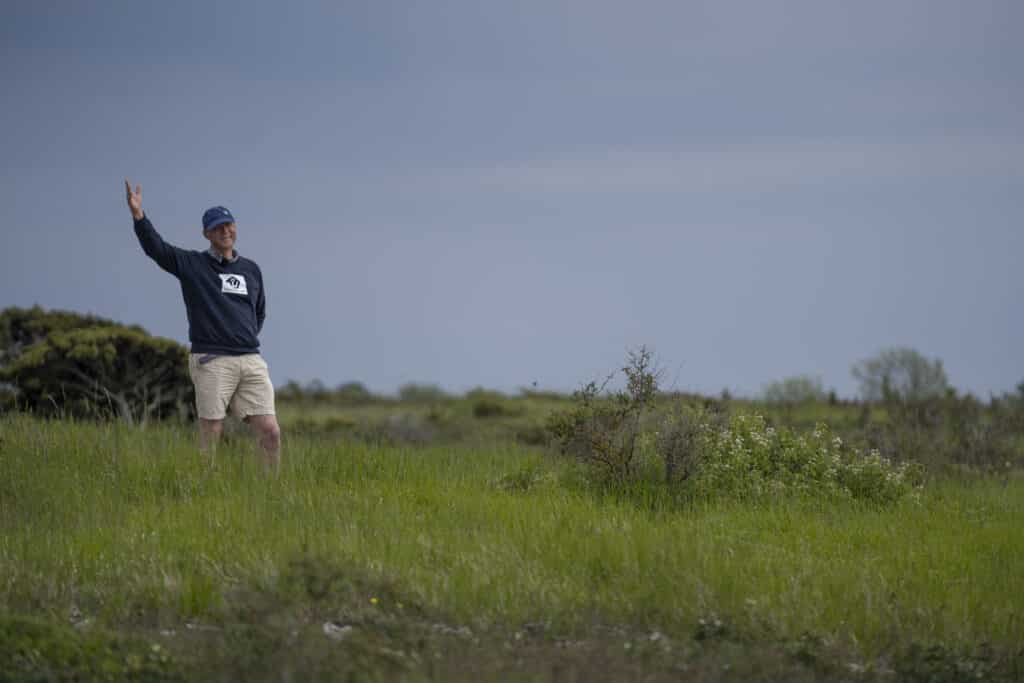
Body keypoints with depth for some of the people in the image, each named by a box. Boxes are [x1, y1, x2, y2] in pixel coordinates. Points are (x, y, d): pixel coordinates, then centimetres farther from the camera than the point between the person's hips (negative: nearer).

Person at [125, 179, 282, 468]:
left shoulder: (251, 269, 17)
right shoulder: (191, 264, 4)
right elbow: (155, 247, -12)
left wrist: (248, 338, 13)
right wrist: (138, 215, -29)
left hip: (251, 361, 4)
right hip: (211, 362, -4)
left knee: (270, 433, -2)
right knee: (210, 437, -5)